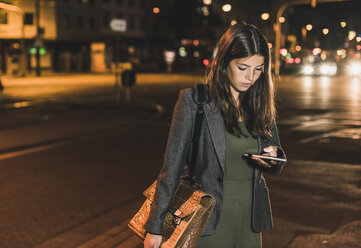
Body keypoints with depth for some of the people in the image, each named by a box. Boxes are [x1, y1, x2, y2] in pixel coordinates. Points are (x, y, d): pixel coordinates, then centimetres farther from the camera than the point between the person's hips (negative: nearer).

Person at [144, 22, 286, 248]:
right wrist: (156, 227, -8)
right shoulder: (194, 100, -9)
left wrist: (274, 157, -9)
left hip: (250, 218, 5)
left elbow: (276, 166, 15)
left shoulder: (261, 104, 5)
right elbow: (172, 167, -8)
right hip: (210, 219, -4)